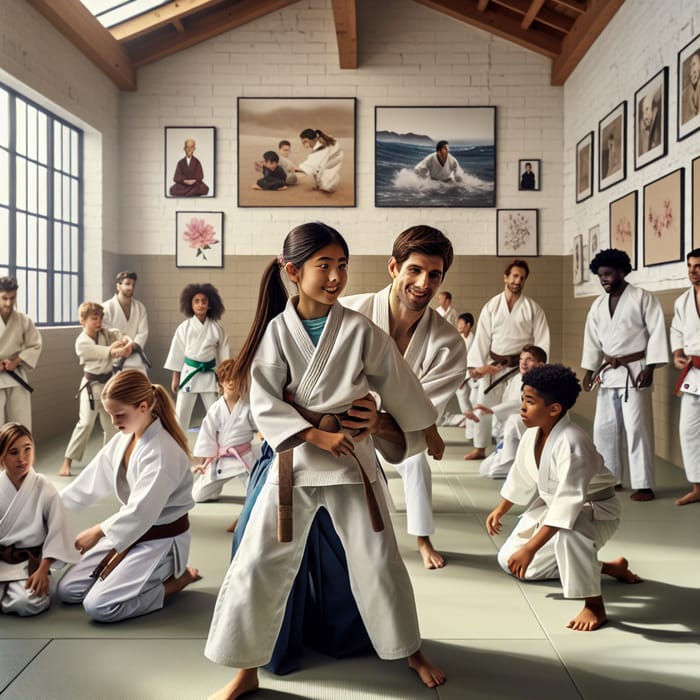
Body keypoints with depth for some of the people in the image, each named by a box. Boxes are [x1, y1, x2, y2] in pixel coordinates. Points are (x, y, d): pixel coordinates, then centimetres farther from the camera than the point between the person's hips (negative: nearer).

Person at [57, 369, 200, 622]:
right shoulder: (123, 440, 1)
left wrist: (98, 531, -17)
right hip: (129, 531, 9)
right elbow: (92, 479, 9)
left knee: (98, 606, -19)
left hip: (160, 540, -9)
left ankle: (176, 580, -2)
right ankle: (151, 577, 16)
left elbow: (141, 513, -29)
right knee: (68, 591, 7)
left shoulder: (163, 453, -27)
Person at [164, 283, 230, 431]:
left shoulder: (216, 328, -3)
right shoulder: (184, 327, -5)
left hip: (209, 374, 1)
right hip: (189, 373, -1)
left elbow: (223, 353, 4)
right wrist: (175, 378, 2)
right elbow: (177, 352, 0)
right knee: (181, 412, 4)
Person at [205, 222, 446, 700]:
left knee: (380, 561, 9)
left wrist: (429, 431, 17)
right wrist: (317, 435, -19)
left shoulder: (360, 330, -6)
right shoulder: (276, 331, -7)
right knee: (257, 566, 1)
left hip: (352, 457, 0)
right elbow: (264, 405, -10)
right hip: (293, 459, 0)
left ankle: (412, 652, 33)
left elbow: (399, 384, 6)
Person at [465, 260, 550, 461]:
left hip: (520, 366, -2)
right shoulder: (491, 306, 2)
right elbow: (482, 337, 0)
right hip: (493, 366, 2)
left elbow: (542, 340, -3)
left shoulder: (533, 308, -1)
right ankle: (479, 448, 24)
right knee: (483, 406, 8)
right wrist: (476, 365, -7)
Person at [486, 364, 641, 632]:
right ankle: (607, 568, 19)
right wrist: (500, 510, 22)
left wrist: (530, 549, -42)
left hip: (594, 510, -9)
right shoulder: (532, 433, -9)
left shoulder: (572, 443, -35)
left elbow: (568, 502, -41)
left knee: (567, 533, -44)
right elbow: (521, 476, 11)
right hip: (551, 506, 9)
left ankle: (594, 604, -18)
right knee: (510, 562, 11)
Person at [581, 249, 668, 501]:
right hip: (608, 372, 6)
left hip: (634, 371, -6)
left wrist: (650, 367, -16)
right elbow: (592, 339, 16)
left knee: (637, 428, -7)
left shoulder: (643, 297, -7)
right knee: (604, 428, 10)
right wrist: (589, 370, 11)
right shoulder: (598, 305, 11)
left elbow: (657, 332, -10)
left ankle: (643, 485, 0)